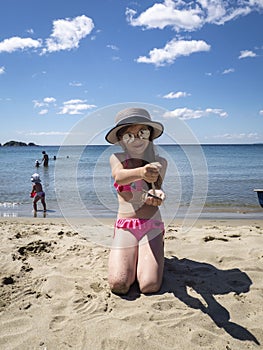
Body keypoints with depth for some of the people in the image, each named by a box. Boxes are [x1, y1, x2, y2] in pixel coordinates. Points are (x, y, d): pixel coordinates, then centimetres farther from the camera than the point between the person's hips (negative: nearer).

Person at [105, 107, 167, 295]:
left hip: (152, 226, 0)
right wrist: (140, 172, -46)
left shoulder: (160, 162, 3)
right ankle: (131, 256, 18)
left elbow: (156, 188, -13)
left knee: (150, 286, -16)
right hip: (124, 227, 0)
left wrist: (155, 195, -40)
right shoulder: (117, 158, 1)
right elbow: (119, 176, -22)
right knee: (118, 285, -17)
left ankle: (150, 254, 19)